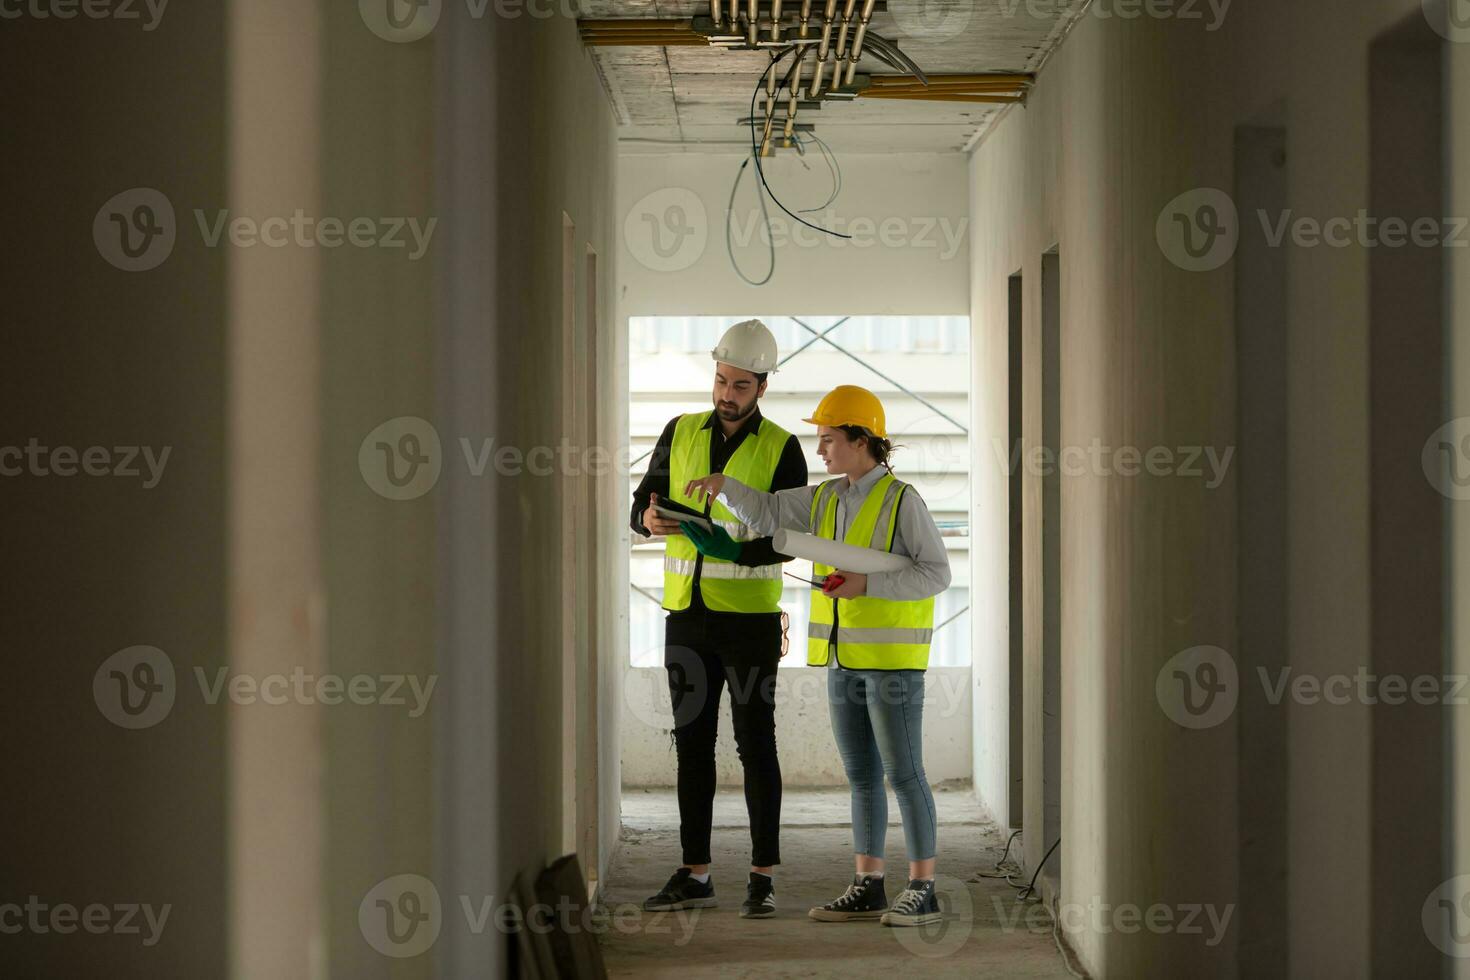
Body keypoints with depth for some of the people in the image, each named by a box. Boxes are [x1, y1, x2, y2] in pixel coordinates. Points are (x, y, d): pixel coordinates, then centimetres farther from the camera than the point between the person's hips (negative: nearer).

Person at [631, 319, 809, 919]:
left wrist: (736, 551, -26)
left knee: (755, 744, -1)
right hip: (687, 616, 4)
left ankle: (764, 876, 5)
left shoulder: (781, 449, -4)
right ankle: (694, 876, 14)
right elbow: (644, 501, 7)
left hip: (749, 616, -4)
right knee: (693, 745, 8)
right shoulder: (680, 434, 7)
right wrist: (651, 518, -17)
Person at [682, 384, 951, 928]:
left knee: (903, 773, -5)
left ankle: (922, 891, 0)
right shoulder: (826, 499, 10)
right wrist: (723, 483, -10)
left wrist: (867, 582, -21)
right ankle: (868, 887, 14)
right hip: (845, 658, 7)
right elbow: (764, 513, 7)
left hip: (893, 656, -7)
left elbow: (936, 573, -13)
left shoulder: (902, 500, -11)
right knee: (861, 775, 9)